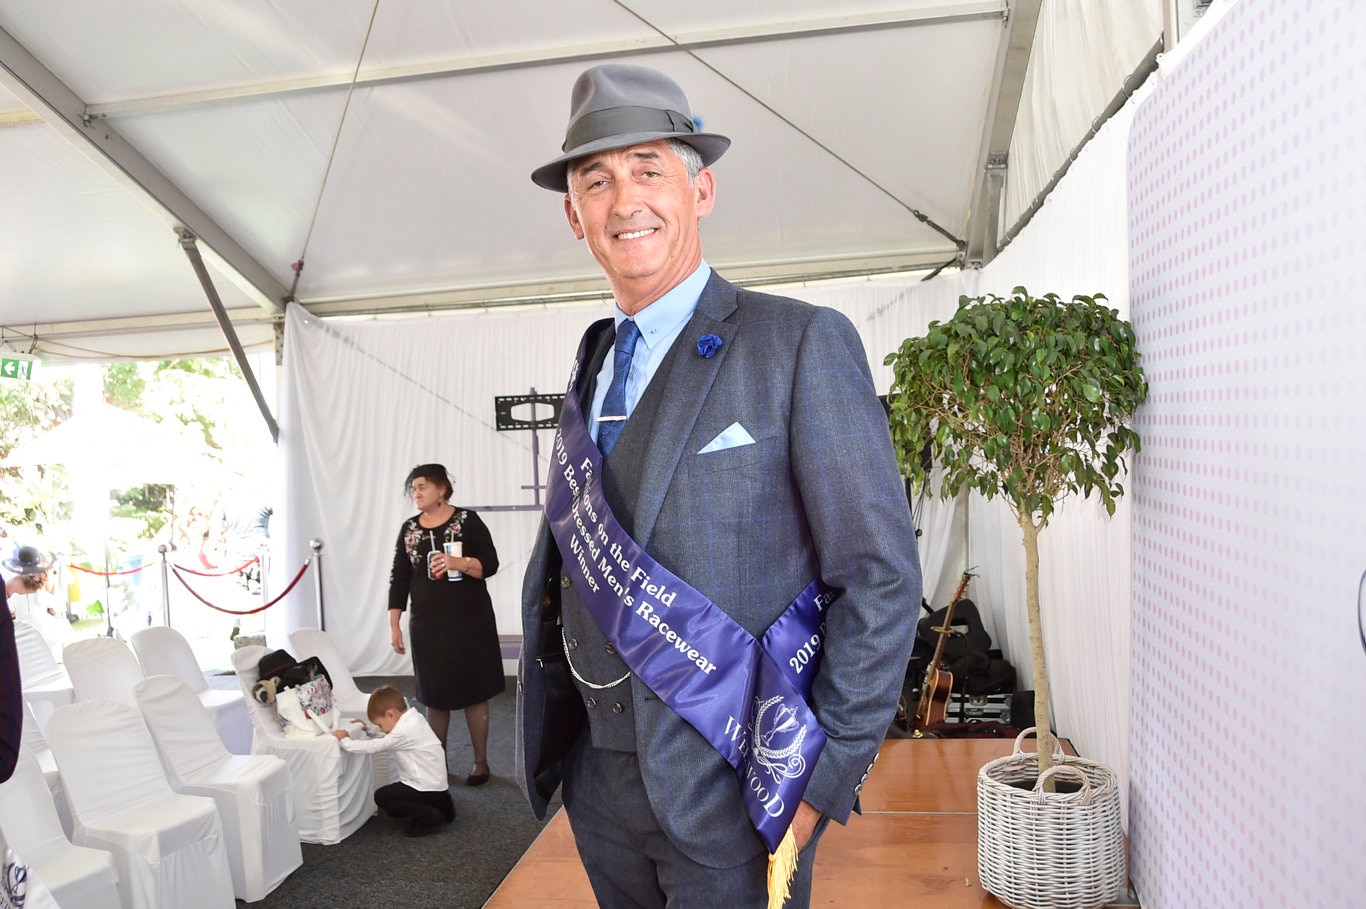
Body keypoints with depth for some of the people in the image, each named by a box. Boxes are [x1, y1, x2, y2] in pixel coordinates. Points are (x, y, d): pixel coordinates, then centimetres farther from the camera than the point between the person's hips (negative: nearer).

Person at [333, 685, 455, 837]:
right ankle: (441, 806, 18)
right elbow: (385, 738, 18)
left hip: (428, 789, -10)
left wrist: (344, 740, -9)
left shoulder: (403, 732, -22)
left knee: (382, 796, -3)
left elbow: (373, 747, -19)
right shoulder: (413, 718, 6)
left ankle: (429, 818, -4)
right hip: (436, 785, 10)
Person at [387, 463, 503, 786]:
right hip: (428, 625, 3)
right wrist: (394, 625, 4)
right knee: (435, 695, 9)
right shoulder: (409, 529, 6)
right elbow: (399, 579, 7)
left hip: (469, 621, -3)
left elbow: (490, 563, -9)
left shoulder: (467, 520, -5)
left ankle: (481, 762, 16)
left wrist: (460, 563, -27)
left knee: (473, 692, 3)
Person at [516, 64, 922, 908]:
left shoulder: (802, 343, -12)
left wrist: (827, 775, -15)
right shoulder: (594, 365, 8)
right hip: (599, 774, 6)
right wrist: (546, 728, 8)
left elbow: (881, 576, -13)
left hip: (730, 786, -6)